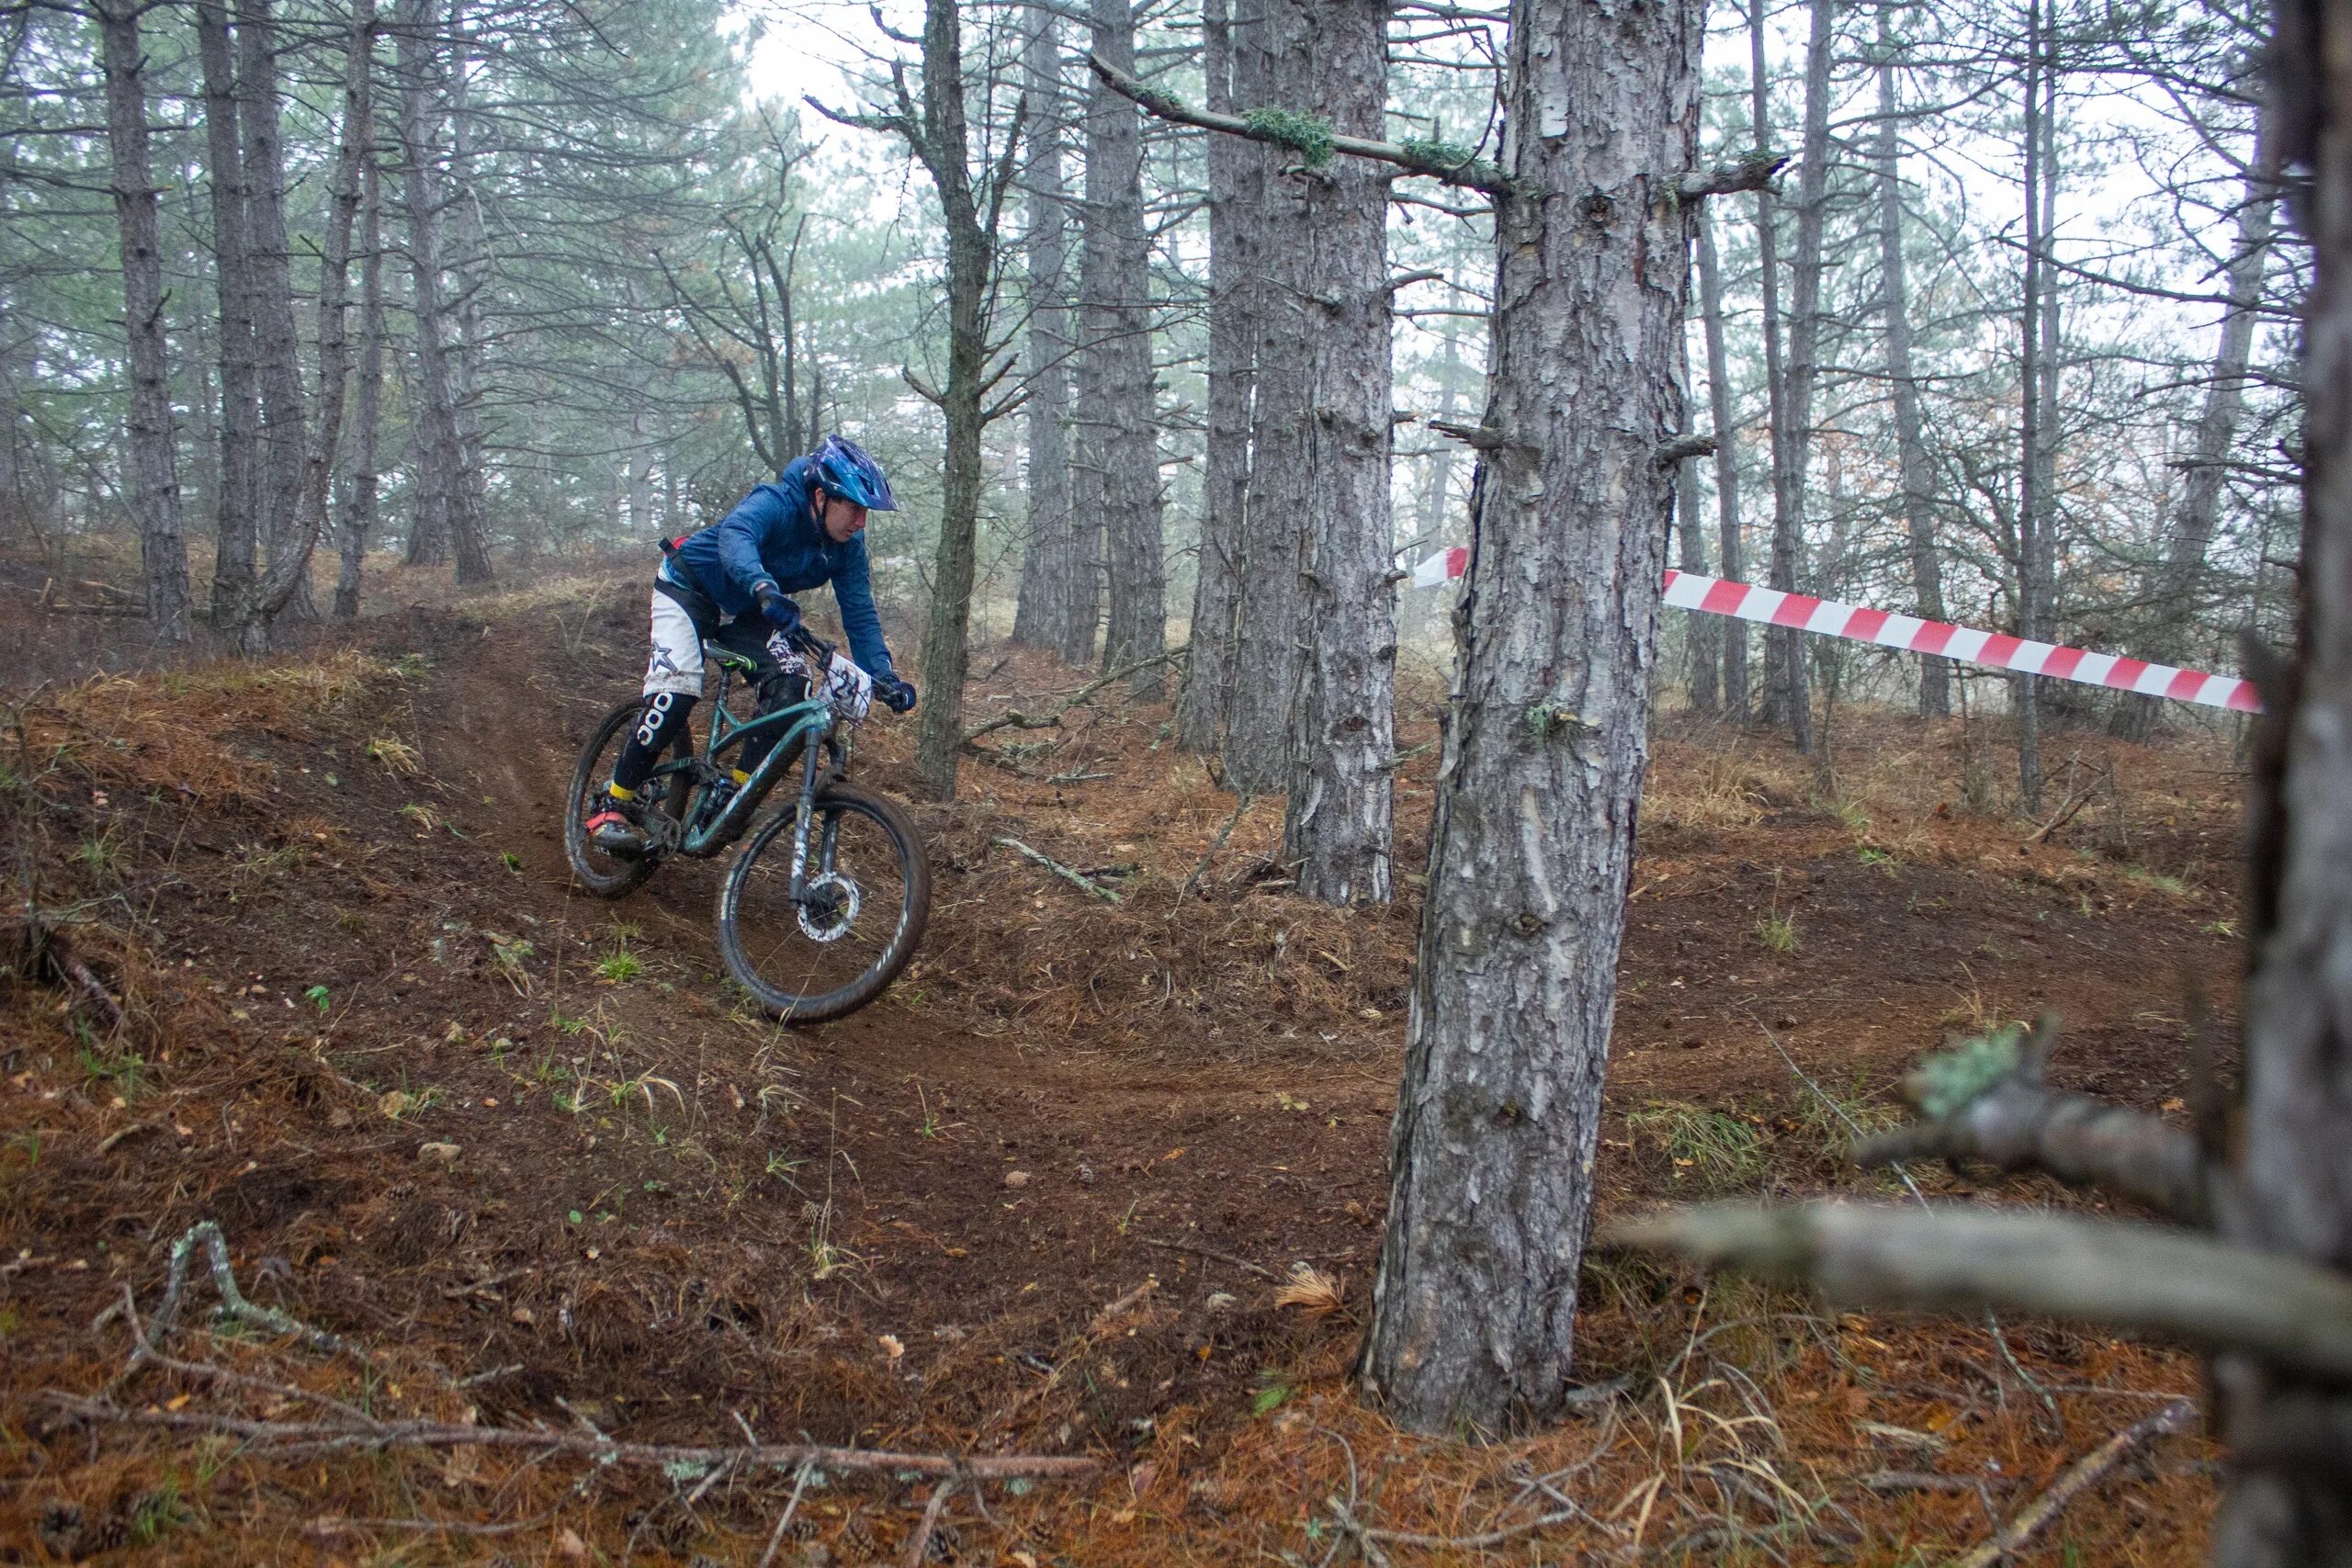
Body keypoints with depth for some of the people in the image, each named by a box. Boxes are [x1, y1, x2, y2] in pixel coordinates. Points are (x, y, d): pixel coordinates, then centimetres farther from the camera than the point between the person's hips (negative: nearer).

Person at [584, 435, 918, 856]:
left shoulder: (847, 546, -14)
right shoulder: (776, 504, -32)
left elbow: (859, 613, -11)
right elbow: (734, 534, -53)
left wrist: (883, 675, -26)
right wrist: (764, 588, -73)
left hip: (746, 612, 6)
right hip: (690, 588, -6)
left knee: (789, 688, -19)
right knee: (676, 693, -24)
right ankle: (613, 805, -10)